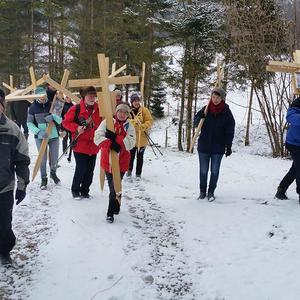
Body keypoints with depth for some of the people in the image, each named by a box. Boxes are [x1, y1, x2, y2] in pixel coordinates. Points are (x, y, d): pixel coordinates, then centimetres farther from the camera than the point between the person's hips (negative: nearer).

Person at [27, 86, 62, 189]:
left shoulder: (52, 104, -3)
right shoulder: (33, 107, -4)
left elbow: (60, 120, -5)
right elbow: (29, 123, -3)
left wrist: (53, 116, -26)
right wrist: (39, 132, -19)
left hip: (54, 136, 1)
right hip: (40, 137, -1)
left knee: (54, 158, 10)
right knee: (43, 159, 1)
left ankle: (53, 173, 38)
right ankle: (44, 178, 20)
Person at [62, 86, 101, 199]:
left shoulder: (98, 109, 5)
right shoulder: (76, 109, -8)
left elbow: (101, 123, 19)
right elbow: (65, 122, -4)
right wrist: (76, 128, -17)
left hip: (93, 145, 5)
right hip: (80, 145, -5)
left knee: (90, 170, 10)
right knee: (81, 169, -5)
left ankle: (85, 190, 27)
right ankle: (75, 190, 16)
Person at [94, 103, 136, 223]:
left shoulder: (129, 127, 0)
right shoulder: (106, 123, -3)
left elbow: (130, 143, -14)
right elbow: (98, 137, -16)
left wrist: (115, 138, -25)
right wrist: (111, 144, -31)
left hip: (121, 162, -1)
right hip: (107, 161, 1)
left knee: (115, 187, -3)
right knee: (112, 186, 11)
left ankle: (111, 212, 9)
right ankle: (115, 207, 33)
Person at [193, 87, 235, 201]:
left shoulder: (226, 112, -6)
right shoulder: (205, 109, -2)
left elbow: (230, 131, -3)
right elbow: (195, 124, 2)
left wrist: (229, 147, -5)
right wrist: (199, 118, -20)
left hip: (218, 148, -1)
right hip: (203, 146, 1)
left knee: (215, 171, 8)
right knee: (203, 171, 8)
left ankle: (211, 192, 22)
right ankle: (202, 191, 23)